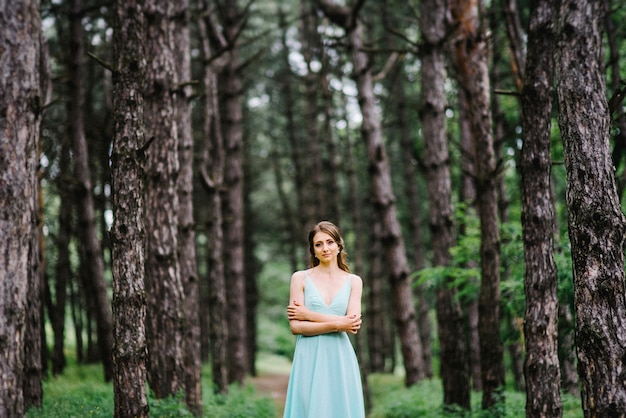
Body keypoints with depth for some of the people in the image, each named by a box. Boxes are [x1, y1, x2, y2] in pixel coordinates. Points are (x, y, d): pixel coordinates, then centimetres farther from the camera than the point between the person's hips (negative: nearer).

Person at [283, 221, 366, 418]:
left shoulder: (354, 281, 8)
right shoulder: (300, 278, 3)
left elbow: (353, 323, -5)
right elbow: (295, 326, -6)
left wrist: (308, 315, -6)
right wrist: (337, 325, -12)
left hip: (340, 359, 2)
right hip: (310, 359, -1)